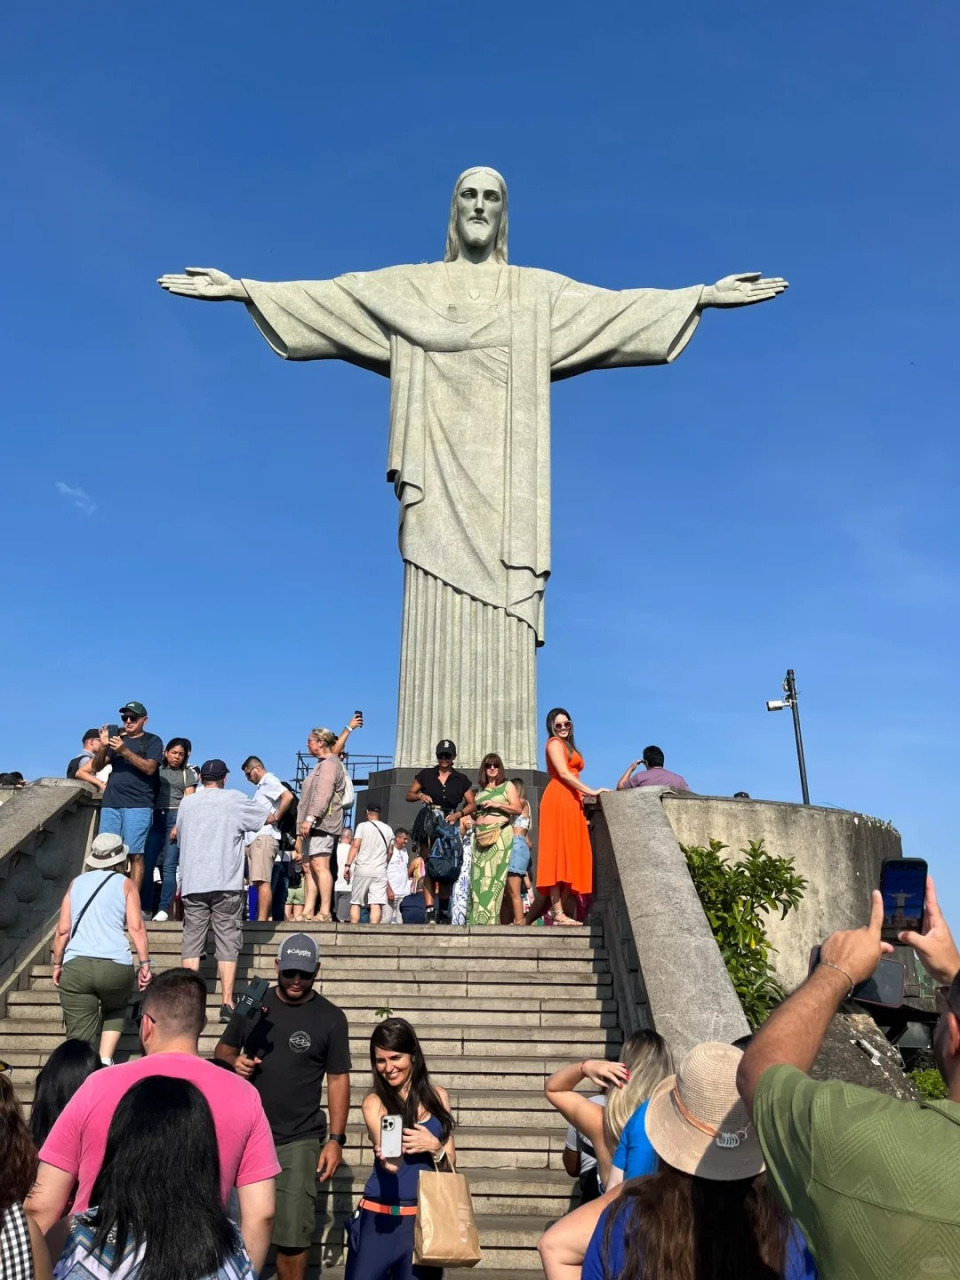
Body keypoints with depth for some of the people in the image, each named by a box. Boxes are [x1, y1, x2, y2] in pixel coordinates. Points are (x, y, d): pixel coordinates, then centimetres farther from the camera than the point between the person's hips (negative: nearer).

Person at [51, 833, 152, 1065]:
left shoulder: (76, 883, 16)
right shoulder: (125, 884, 9)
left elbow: (63, 929, 11)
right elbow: (136, 927, -2)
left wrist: (57, 963, 20)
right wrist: (144, 963, 0)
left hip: (75, 966, 1)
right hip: (115, 965, -1)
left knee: (79, 1036, 5)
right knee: (115, 1011, 27)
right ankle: (105, 1061, 12)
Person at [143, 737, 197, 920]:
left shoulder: (188, 773, 12)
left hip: (176, 818, -2)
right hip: (156, 818, 2)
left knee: (169, 866, -9)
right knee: (146, 863, -5)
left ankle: (164, 909, -10)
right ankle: (144, 907, 2)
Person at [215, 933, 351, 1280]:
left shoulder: (331, 1018, -4)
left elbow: (338, 1079, -2)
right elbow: (222, 1050, 11)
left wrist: (336, 1138, -8)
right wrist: (232, 1063, -13)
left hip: (299, 1141, -3)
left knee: (293, 1233, -4)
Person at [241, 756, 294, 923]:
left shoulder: (269, 780, -2)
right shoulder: (262, 786, 26)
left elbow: (288, 797, -20)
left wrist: (275, 818, -15)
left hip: (264, 837, -10)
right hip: (255, 838, 10)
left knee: (263, 881, -14)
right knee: (259, 882, 6)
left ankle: (262, 920, -18)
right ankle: (263, 919, 6)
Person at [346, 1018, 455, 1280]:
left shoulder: (437, 1097, 2)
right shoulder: (374, 1102, -7)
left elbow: (450, 1163, 6)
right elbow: (392, 1164, -20)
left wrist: (434, 1147, -15)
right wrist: (388, 1157, -42)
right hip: (380, 1216, -2)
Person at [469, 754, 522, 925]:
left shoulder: (507, 786, 8)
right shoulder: (480, 790, 21)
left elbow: (518, 809, -2)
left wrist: (496, 804, -10)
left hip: (500, 835, -5)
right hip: (480, 836, 5)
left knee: (494, 876, -14)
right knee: (479, 877, -4)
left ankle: (490, 918, -18)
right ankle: (478, 918, -4)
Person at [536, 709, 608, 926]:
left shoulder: (568, 745, 28)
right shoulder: (554, 742, 2)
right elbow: (563, 773, -10)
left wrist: (583, 793, 8)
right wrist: (591, 791, -10)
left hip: (571, 801, 9)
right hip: (558, 800, -9)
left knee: (572, 854, 1)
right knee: (558, 853, -13)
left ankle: (556, 908, -1)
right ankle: (557, 912, -16)